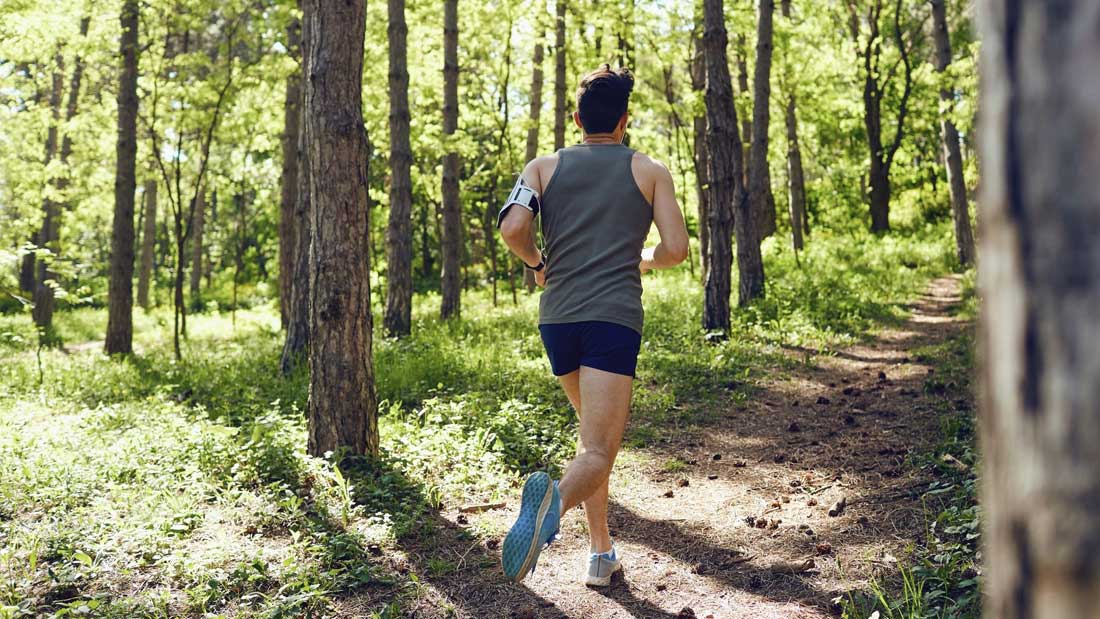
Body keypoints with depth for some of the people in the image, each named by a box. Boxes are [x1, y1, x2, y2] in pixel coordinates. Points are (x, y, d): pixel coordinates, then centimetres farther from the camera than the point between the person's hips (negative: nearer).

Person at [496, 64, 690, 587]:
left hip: (556, 318, 4)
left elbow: (512, 226, -6)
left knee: (593, 432, 24)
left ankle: (602, 553, 24)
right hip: (615, 319, -3)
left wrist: (538, 264, 14)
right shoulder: (650, 172, 8)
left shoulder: (544, 167, 11)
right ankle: (556, 499, -45)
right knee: (597, 453, -10)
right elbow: (675, 249, 1)